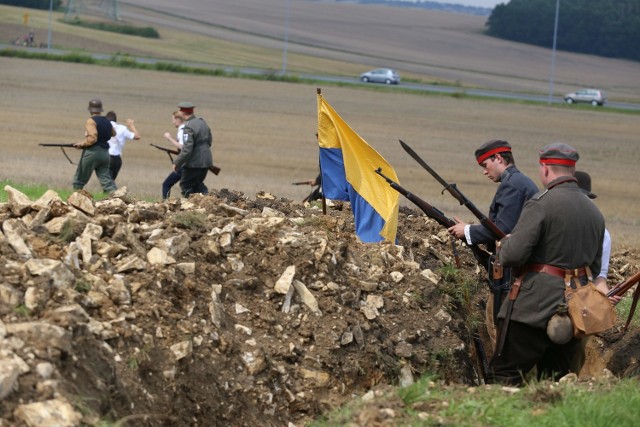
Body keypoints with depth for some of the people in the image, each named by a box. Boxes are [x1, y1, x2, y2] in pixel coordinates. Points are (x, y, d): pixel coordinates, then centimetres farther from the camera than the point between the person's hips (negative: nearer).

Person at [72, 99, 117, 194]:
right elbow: (113, 133, 30)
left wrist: (81, 144, -7)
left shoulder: (91, 121, -11)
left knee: (79, 181, 7)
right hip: (105, 153, 6)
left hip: (92, 152, -6)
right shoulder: (107, 121, 11)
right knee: (107, 181, 1)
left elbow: (92, 139, -21)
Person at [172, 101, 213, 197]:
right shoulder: (203, 122, 7)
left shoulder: (188, 127, -18)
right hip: (206, 160, 8)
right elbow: (209, 141, 19)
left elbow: (187, 149, -23)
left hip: (194, 162, -8)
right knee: (198, 183, 22)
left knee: (186, 185, 5)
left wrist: (176, 163, -15)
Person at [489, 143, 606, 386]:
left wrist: (505, 244, 5)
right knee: (555, 381, 13)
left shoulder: (541, 203, -11)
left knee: (504, 375, -4)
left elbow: (512, 255, -16)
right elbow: (596, 266, 20)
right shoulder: (594, 211, 13)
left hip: (537, 306, -7)